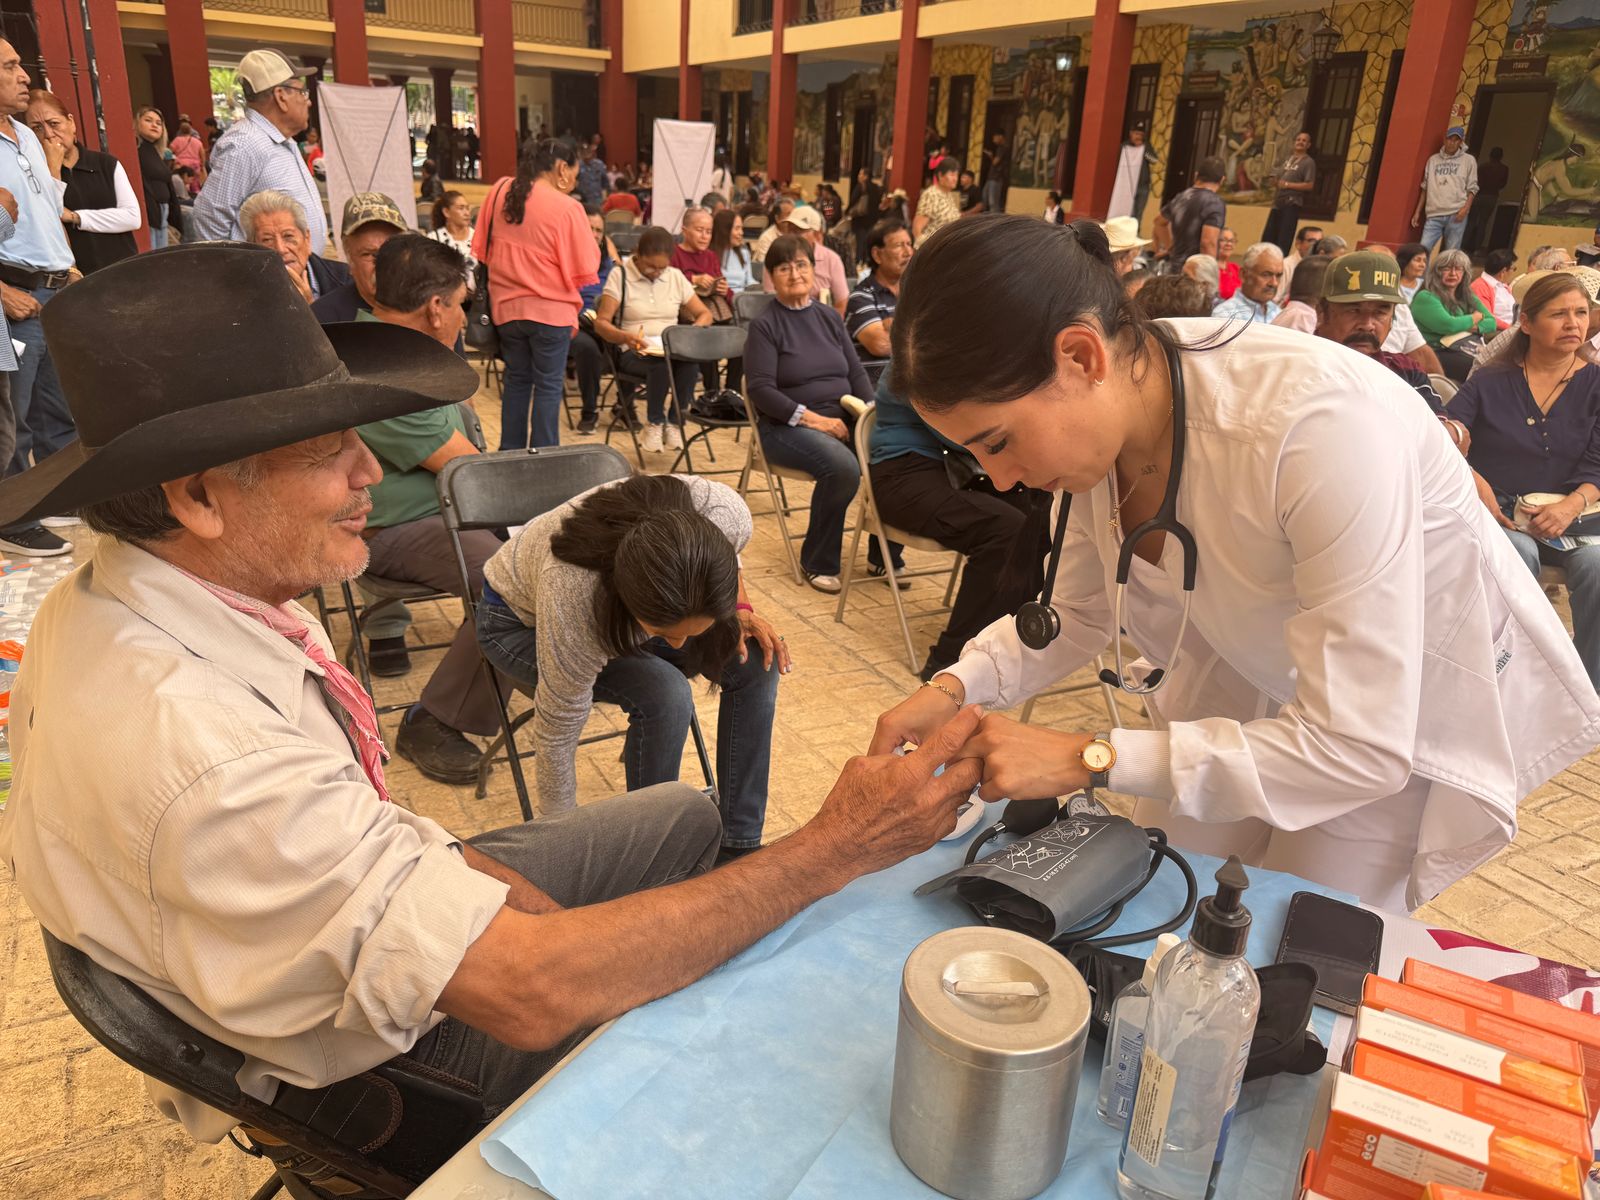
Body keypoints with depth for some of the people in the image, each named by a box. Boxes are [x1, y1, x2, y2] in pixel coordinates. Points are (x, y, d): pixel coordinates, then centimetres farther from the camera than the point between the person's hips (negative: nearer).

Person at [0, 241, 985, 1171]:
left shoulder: (127, 596, -11)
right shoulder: (193, 743, -40)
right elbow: (533, 993, -39)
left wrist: (453, 866, -10)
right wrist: (835, 850, -35)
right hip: (369, 1061, -7)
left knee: (686, 817, 14)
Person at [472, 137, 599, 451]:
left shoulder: (499, 192, 1)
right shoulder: (567, 208, -15)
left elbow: (482, 251, 9)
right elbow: (584, 271, -13)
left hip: (506, 306, 5)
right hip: (551, 310, -5)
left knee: (516, 381, 18)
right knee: (549, 387, 5)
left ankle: (510, 454, 25)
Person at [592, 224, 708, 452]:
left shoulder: (676, 276, 12)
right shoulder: (620, 275, 0)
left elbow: (704, 314, 13)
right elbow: (601, 322, -6)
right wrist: (625, 337, -27)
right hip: (633, 352, -3)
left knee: (691, 361, -34)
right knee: (662, 364, -38)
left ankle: (675, 423, -19)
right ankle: (654, 423, -15)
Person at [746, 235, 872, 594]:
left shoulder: (830, 317, 15)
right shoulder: (764, 325, -2)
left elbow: (857, 374, 12)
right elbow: (761, 390, -10)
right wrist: (812, 418, -19)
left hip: (845, 419, 5)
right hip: (787, 426, -5)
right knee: (842, 466, -35)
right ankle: (817, 563, -13)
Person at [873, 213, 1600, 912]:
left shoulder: (1319, 424, -38)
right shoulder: (1104, 408, -18)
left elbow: (1360, 748, -34)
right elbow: (1079, 614, -2)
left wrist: (1089, 758, -35)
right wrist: (956, 687, -20)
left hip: (1411, 719, -5)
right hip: (1252, 688, 5)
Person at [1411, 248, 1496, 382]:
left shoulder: (1468, 297, 22)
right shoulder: (1426, 298, -2)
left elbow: (1492, 323, 15)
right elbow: (1448, 325, -15)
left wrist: (1470, 327, -7)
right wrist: (1476, 317, 4)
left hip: (1473, 348, 7)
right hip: (1442, 353, -7)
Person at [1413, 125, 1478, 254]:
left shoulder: (1469, 160, 9)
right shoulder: (1433, 159, 14)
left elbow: (1472, 188, 5)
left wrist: (1465, 208, -11)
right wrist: (1418, 212, 11)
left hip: (1456, 214, -2)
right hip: (1434, 215, 2)